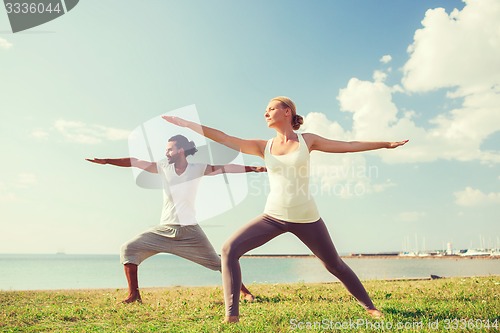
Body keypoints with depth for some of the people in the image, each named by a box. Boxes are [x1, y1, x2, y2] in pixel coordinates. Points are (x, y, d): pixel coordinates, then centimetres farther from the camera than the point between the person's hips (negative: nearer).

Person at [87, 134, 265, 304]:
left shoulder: (197, 169, -6)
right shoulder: (163, 167, -1)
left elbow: (224, 168, -12)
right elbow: (135, 162, -3)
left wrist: (252, 168, -17)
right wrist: (105, 161, -7)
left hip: (190, 231, -3)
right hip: (164, 230, 3)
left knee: (216, 262, 1)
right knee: (128, 249, -6)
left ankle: (245, 291, 19)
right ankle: (134, 294, 6)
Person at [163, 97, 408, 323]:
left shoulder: (307, 140, 1)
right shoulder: (263, 147, 4)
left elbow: (348, 146, 7)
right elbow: (223, 138, -2)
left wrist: (385, 144, 10)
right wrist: (185, 123, -7)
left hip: (305, 218, -1)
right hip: (273, 216, 2)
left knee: (335, 265, 12)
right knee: (230, 249, -16)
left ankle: (369, 306, 35)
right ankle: (231, 314, -10)